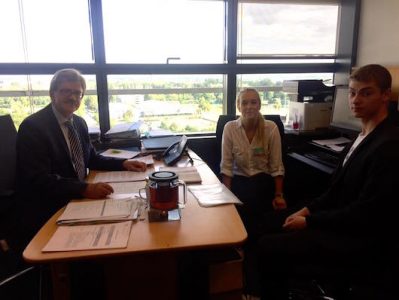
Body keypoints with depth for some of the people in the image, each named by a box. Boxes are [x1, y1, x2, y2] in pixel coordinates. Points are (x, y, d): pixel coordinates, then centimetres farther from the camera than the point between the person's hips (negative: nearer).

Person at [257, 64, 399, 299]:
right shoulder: (366, 136, 9)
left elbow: (365, 213, -23)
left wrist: (309, 222, -16)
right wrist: (308, 210, 2)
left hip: (363, 239, -10)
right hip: (343, 221, 10)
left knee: (269, 247, -19)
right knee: (268, 224, 10)